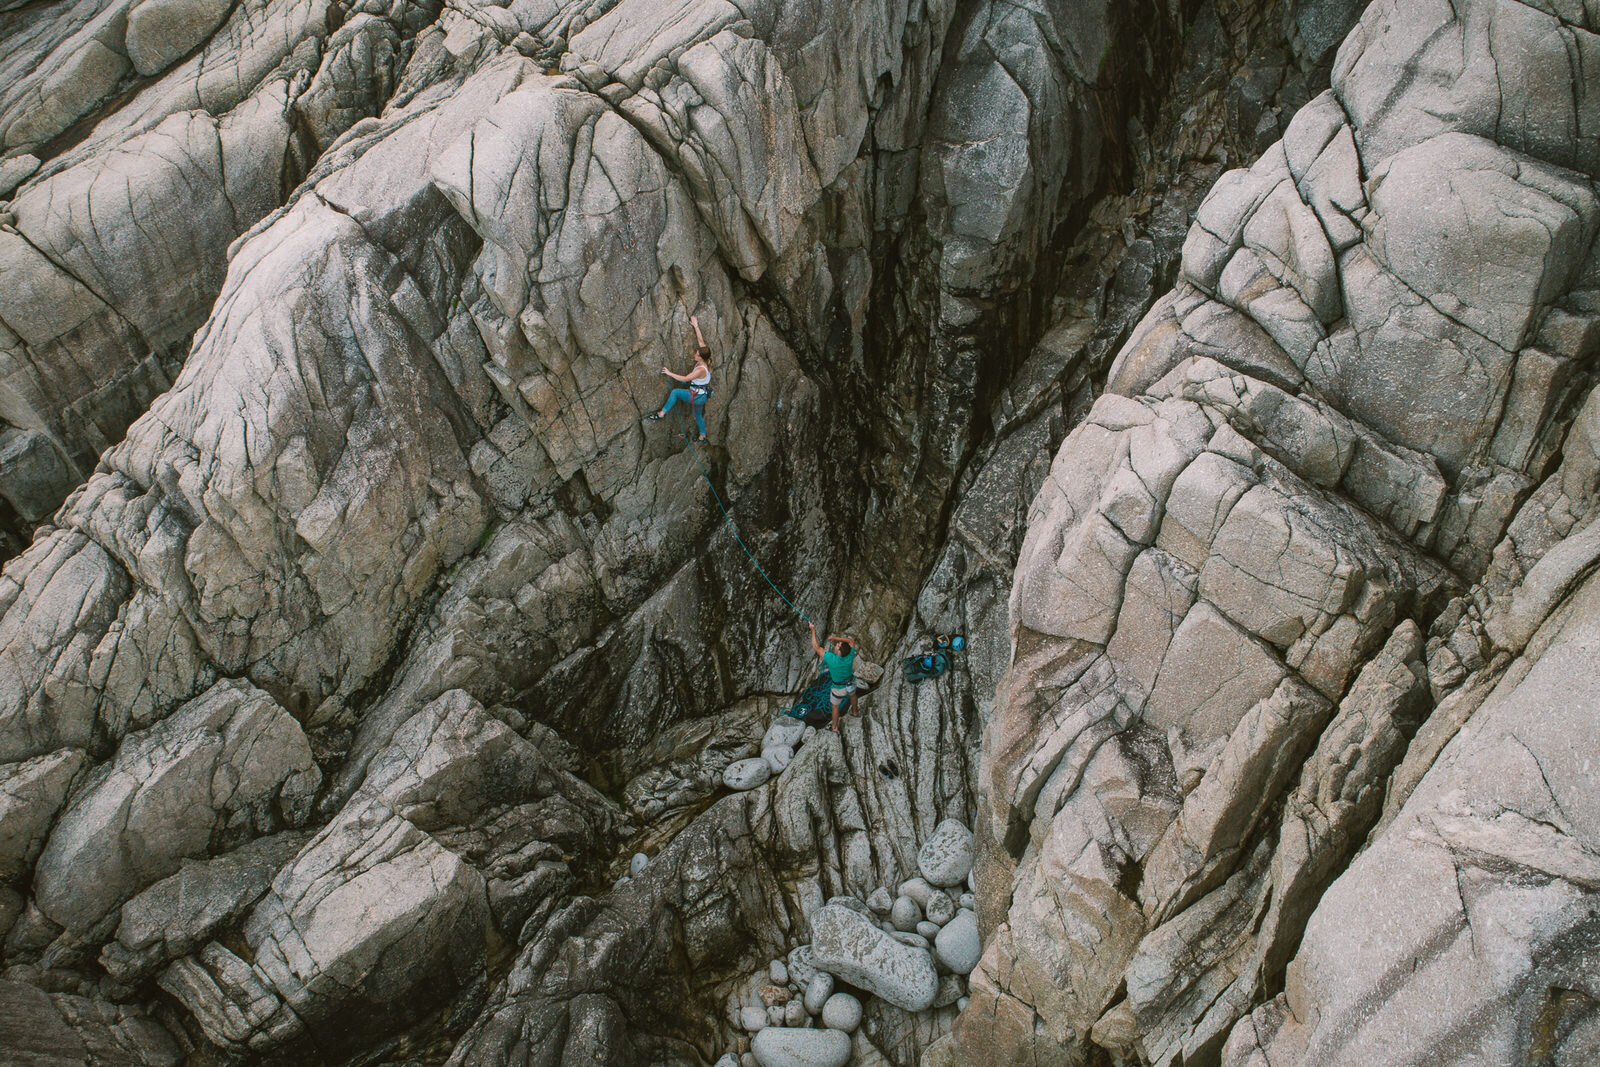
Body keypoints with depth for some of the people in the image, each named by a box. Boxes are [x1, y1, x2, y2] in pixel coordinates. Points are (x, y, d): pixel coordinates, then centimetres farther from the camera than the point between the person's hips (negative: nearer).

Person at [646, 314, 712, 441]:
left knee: (675, 392, -12)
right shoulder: (703, 362, -3)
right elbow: (701, 340, 4)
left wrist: (669, 373, -18)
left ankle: (662, 413, -7)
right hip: (701, 396, 10)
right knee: (698, 415, 26)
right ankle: (703, 435, 42)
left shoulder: (701, 370, -27)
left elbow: (685, 379, -25)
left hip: (698, 397, -10)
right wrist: (696, 326, 7)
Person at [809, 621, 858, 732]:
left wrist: (813, 630, -24)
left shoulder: (832, 659, -41)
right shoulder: (850, 656, -32)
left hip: (838, 689, -3)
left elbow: (816, 647, -32)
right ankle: (855, 711, 64)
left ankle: (835, 727, 45)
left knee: (835, 706, 25)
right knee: (852, 694, 37)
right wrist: (835, 637, -19)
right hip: (850, 684, 3)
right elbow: (851, 641, -10)